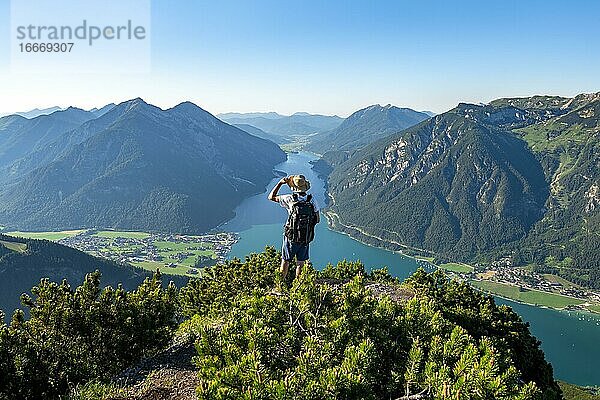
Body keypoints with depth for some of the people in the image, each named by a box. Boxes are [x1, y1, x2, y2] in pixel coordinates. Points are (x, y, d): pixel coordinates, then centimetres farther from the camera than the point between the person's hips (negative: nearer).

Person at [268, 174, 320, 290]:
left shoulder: (290, 199, -14)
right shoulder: (312, 200, -5)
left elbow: (271, 197, -1)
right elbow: (317, 220, 2)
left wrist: (280, 183, 3)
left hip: (291, 237, -2)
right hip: (306, 238, 3)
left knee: (285, 261, 12)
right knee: (301, 263, 14)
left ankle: (280, 285, 22)